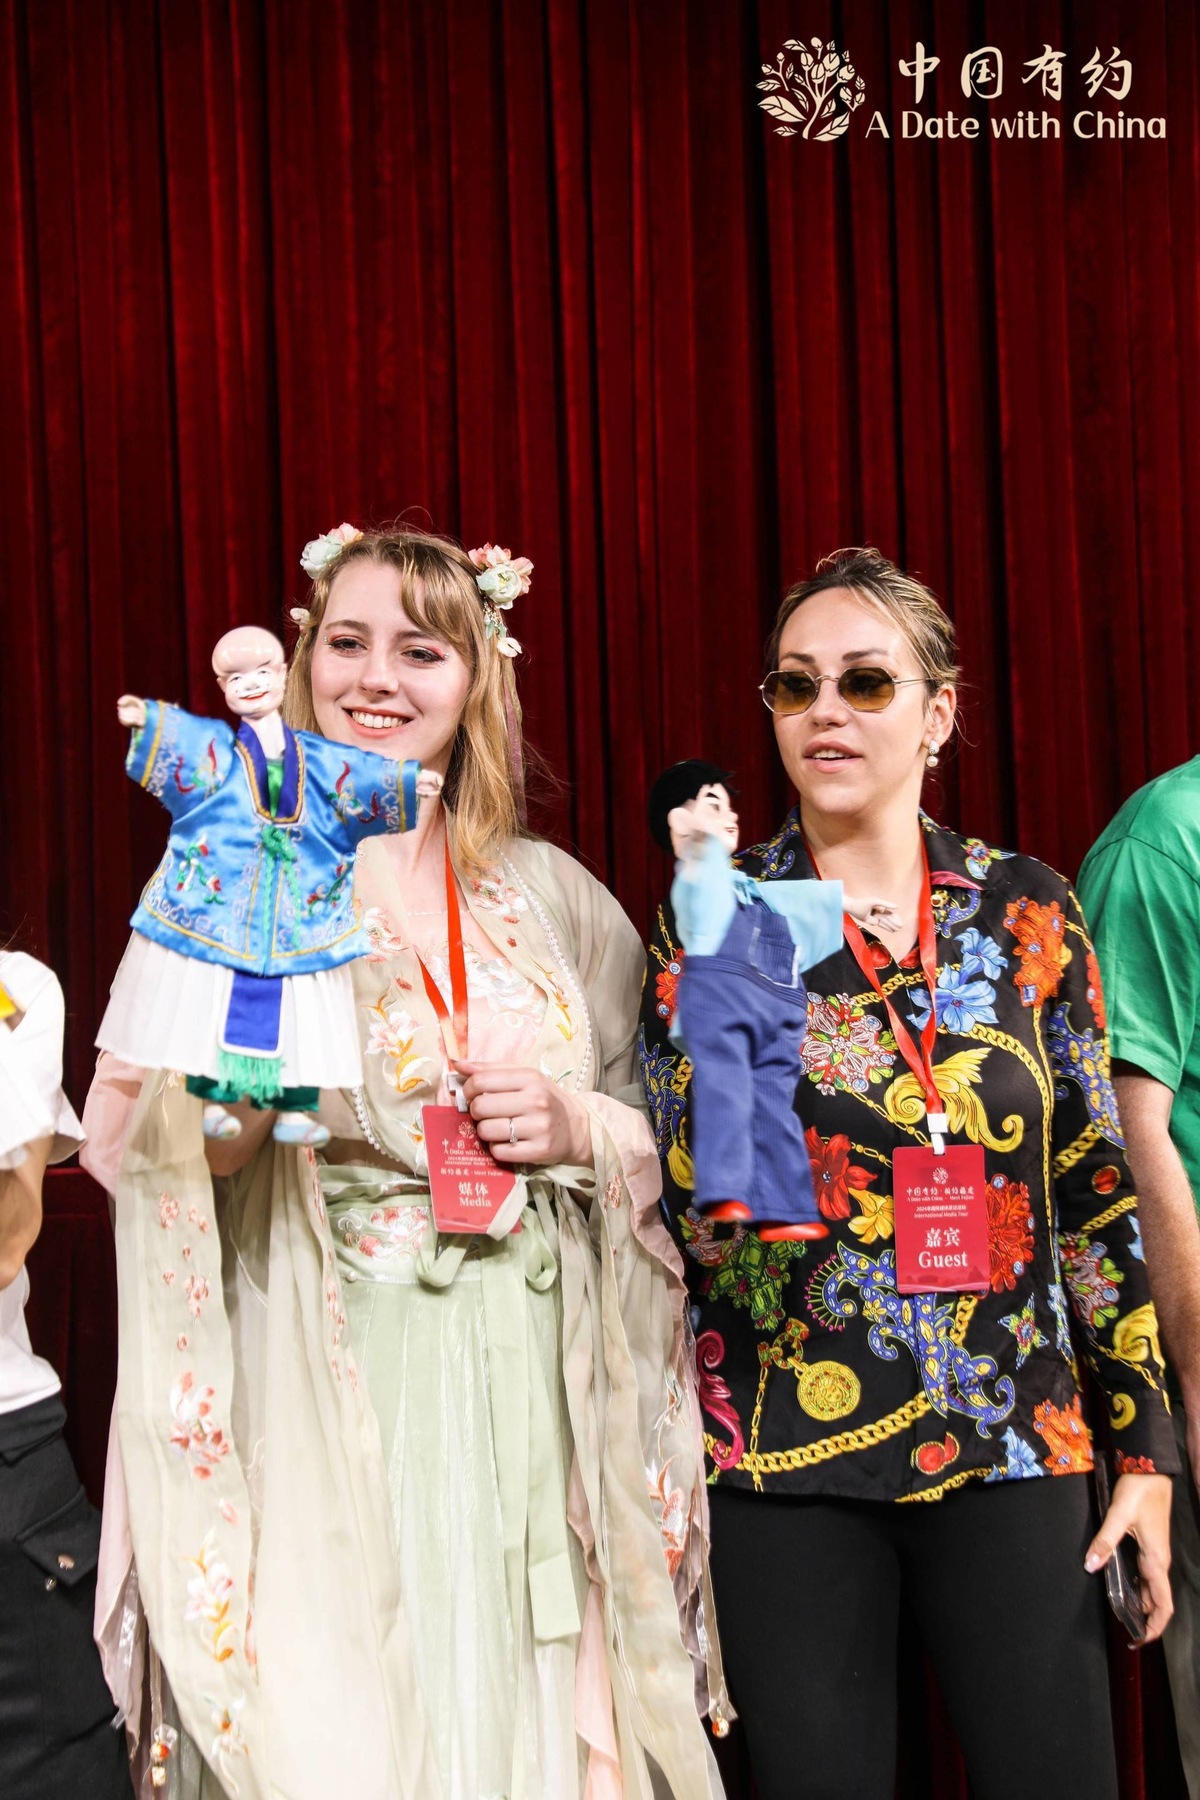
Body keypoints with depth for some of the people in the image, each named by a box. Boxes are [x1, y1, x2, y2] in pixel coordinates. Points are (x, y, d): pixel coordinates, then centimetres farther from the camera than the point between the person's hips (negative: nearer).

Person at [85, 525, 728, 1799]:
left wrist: (573, 1125, -6)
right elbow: (147, 1147, -12)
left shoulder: (550, 895, 9)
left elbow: (654, 1138, 15)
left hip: (535, 1395, 3)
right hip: (330, 1391, -3)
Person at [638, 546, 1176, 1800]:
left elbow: (1095, 1186, 6)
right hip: (783, 1456, -1)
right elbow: (670, 1195, 0)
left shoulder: (1026, 908, 4)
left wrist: (1145, 1444, 4)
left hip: (1014, 1442, 2)